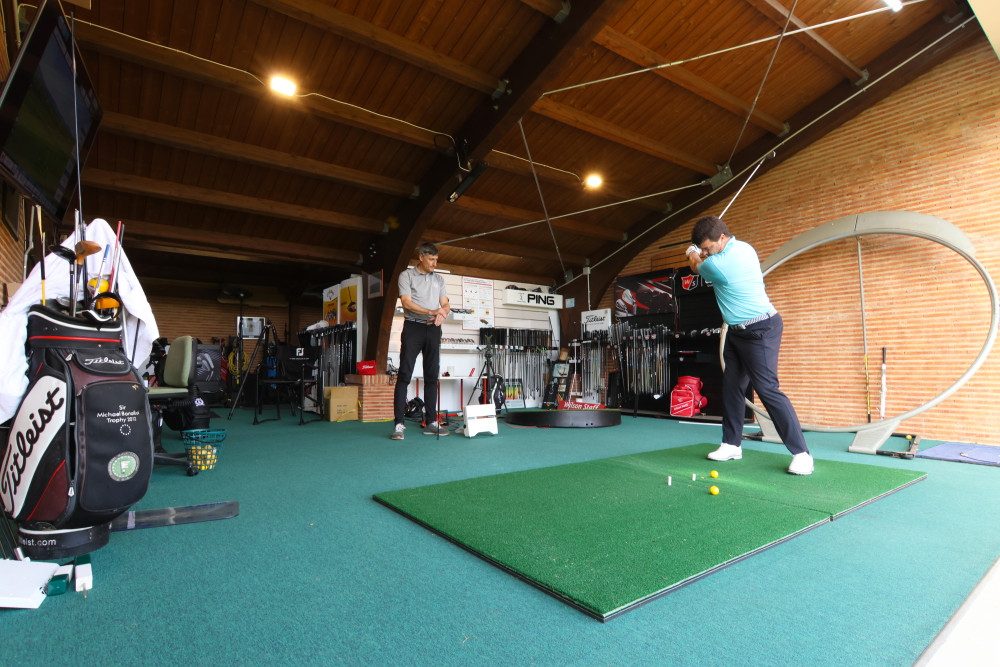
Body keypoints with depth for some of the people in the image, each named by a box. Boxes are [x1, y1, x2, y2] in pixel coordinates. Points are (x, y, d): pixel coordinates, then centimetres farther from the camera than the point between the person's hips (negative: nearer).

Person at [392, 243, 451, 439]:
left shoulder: (439, 279, 18)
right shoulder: (406, 275, 3)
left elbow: (445, 305, 13)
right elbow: (407, 302, -9)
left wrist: (442, 314, -10)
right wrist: (432, 312, -17)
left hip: (433, 329, 5)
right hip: (413, 327, -4)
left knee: (432, 377, 5)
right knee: (404, 375, -8)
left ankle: (431, 422, 10)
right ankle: (398, 424, -6)